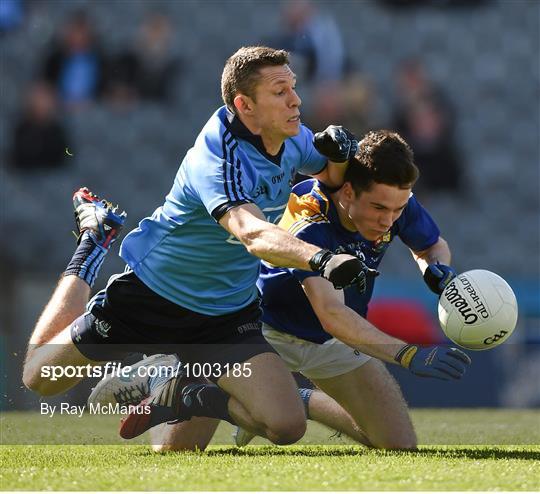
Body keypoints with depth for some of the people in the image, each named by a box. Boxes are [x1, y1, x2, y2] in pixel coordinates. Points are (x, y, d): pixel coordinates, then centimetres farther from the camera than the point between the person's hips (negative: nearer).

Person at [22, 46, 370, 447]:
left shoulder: (291, 136, -7)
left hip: (228, 315, 5)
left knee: (287, 426, -16)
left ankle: (179, 397, 12)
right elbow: (253, 234, -48)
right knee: (40, 378, 10)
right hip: (151, 293, -5)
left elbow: (332, 180, 14)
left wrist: (337, 155, -11)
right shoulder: (218, 158, -31)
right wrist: (319, 259, -65)